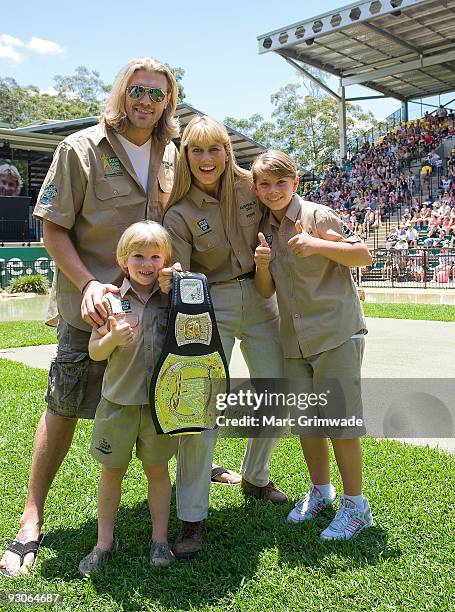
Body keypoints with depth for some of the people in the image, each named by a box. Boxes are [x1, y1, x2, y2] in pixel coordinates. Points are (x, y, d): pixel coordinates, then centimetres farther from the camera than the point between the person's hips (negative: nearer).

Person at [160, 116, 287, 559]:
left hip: (259, 301, 4)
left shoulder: (251, 187, -2)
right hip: (211, 307, -4)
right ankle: (192, 517, 3)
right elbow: (177, 278, -13)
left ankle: (255, 477, 35)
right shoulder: (179, 214, -10)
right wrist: (168, 283, -35)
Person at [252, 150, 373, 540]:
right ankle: (320, 490, 33)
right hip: (295, 339, 6)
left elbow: (364, 255, -10)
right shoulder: (265, 230, 10)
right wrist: (261, 265, -11)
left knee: (340, 419, -3)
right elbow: (266, 292, 10)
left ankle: (355, 504, 14)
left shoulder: (317, 215, -8)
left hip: (336, 332, -6)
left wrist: (317, 244, -23)